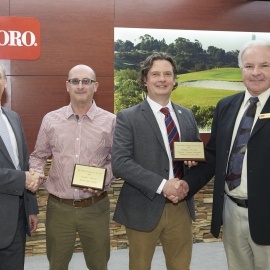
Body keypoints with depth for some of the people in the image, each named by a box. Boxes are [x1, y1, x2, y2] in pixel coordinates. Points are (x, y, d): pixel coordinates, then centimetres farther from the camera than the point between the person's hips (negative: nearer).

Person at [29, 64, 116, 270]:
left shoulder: (110, 121, -3)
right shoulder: (50, 120, 1)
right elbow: (38, 157, 11)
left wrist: (104, 178, -14)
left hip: (95, 207, -1)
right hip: (58, 207, 1)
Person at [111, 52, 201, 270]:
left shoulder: (187, 115, 8)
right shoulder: (128, 118, -7)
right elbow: (120, 163, -17)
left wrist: (194, 159, -8)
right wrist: (162, 185, -22)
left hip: (181, 206, 4)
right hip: (144, 208, -4)